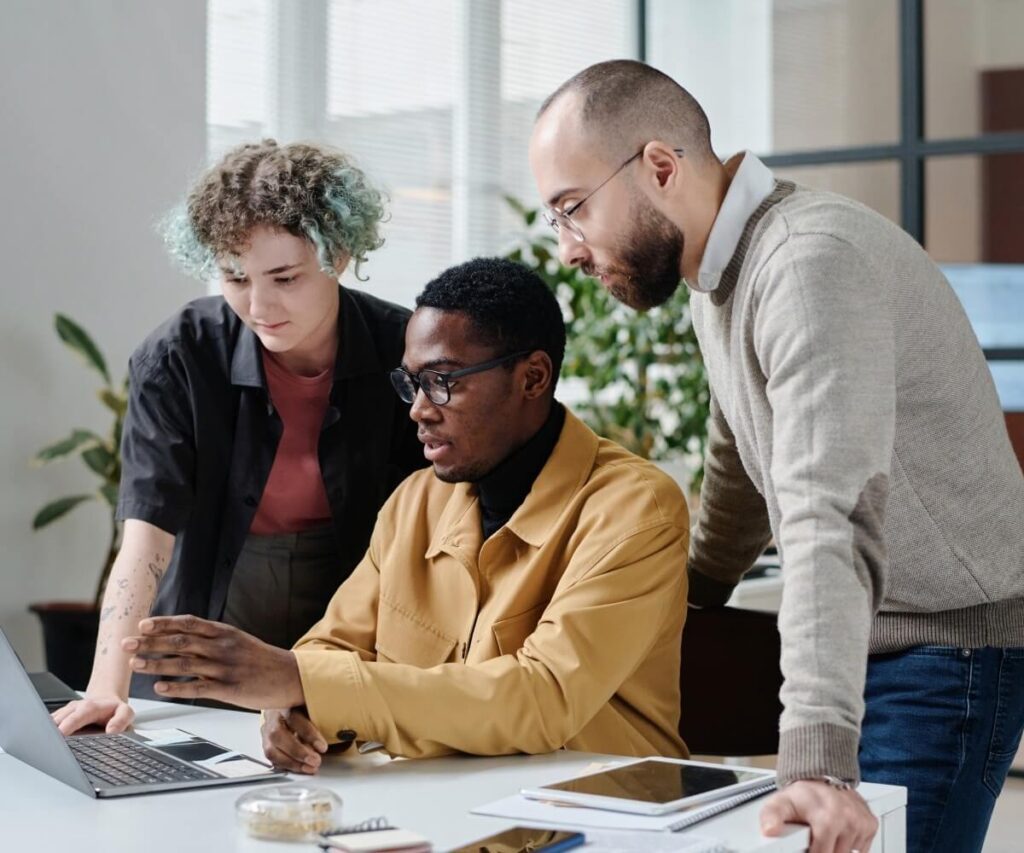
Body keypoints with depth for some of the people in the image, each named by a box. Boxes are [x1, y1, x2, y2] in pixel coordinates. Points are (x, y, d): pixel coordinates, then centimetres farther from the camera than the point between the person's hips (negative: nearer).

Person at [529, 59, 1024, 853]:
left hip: (944, 648, -8)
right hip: (856, 644, 9)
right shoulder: (721, 267, 7)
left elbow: (830, 518, -34)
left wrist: (819, 758, -41)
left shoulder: (812, 262, -24)